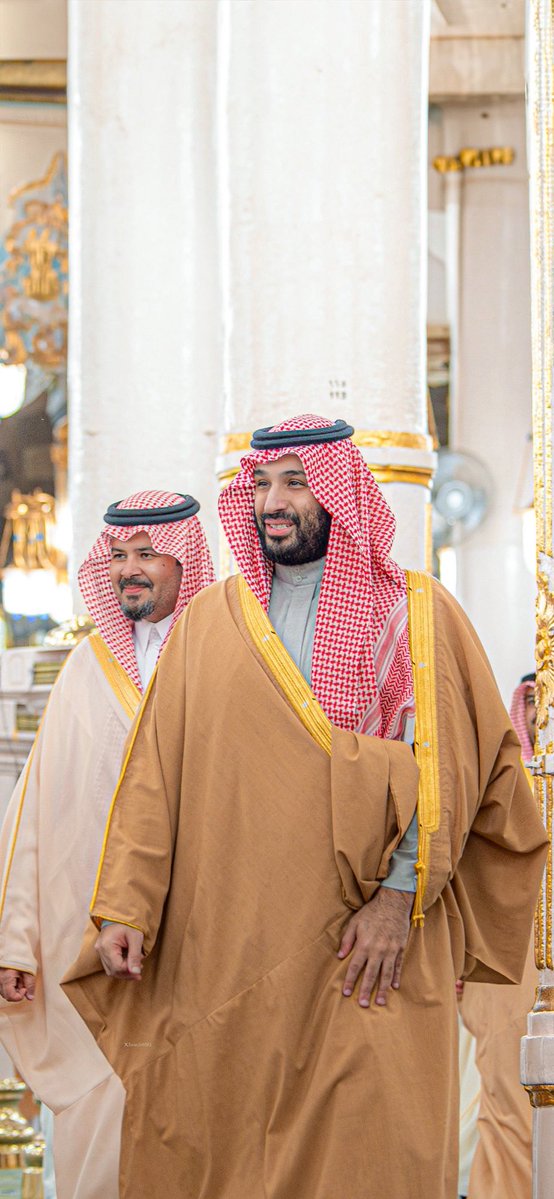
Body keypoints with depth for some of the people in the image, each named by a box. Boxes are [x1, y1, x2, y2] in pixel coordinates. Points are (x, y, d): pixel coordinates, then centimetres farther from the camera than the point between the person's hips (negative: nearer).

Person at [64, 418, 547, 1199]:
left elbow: (446, 769, 0)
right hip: (223, 950, 2)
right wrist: (125, 906, -2)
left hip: (363, 953, -2)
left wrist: (399, 898, -11)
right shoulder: (212, 619, 12)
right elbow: (156, 770, 7)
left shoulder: (418, 614, 5)